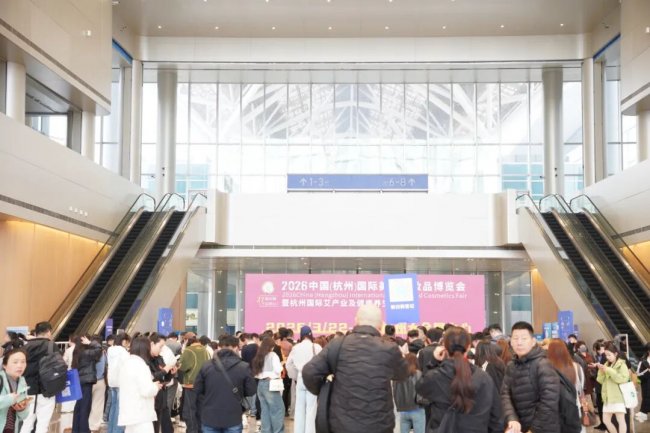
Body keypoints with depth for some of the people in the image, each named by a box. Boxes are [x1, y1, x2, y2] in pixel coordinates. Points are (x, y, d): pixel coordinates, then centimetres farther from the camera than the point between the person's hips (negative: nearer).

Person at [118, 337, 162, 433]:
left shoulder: (127, 363, 14)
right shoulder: (140, 364, -16)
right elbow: (146, 390, -21)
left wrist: (152, 385, 16)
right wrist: (156, 386, -1)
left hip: (129, 413, 10)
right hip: (140, 414, -10)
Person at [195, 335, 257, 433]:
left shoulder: (206, 366, -2)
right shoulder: (244, 367, -9)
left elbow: (197, 389, 5)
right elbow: (251, 391, 0)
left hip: (209, 418, 2)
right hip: (233, 419, -2)